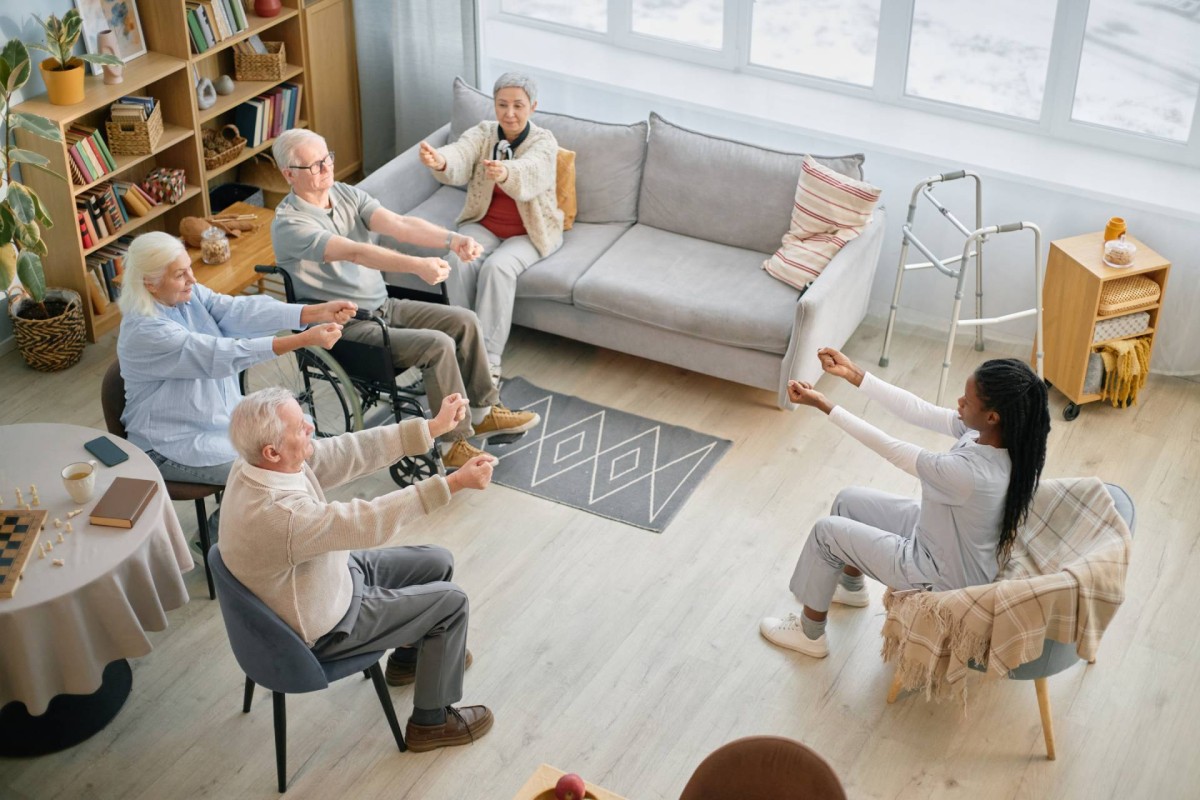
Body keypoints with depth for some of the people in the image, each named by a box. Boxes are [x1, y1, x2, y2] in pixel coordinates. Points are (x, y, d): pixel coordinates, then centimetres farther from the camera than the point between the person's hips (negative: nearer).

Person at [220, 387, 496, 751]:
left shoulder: (258, 465, -15)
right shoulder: (278, 514, -41)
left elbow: (351, 452, -11)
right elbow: (371, 523, -38)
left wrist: (432, 427, -15)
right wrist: (454, 483, -36)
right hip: (325, 627, -8)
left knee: (439, 562, 17)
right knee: (451, 602, 1)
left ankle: (408, 654, 42)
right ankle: (431, 721, 19)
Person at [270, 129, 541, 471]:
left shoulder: (347, 194, 3)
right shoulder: (289, 225, -21)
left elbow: (399, 224, -12)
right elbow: (355, 253, -35)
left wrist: (451, 239, -29)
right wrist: (417, 266, -47)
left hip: (383, 305, 8)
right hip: (347, 328, -8)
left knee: (464, 321, 0)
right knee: (439, 345, -22)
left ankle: (483, 411, 15)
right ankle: (454, 443, -9)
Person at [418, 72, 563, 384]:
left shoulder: (543, 141, -13)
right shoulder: (482, 133, -5)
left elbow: (530, 170, -38)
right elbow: (459, 157, -28)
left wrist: (505, 172, -62)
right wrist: (439, 161, -53)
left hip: (529, 231, -3)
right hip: (484, 224, 3)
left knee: (498, 267, -31)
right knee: (459, 261, -27)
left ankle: (488, 358, -26)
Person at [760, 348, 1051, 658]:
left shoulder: (967, 473, -41)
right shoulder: (997, 434, -18)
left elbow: (890, 449, -29)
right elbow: (919, 411, -10)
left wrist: (823, 405, -21)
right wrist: (853, 374, -11)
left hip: (944, 575, -8)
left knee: (826, 532, 0)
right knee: (848, 500, 17)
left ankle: (810, 635, 21)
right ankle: (851, 587, 44)